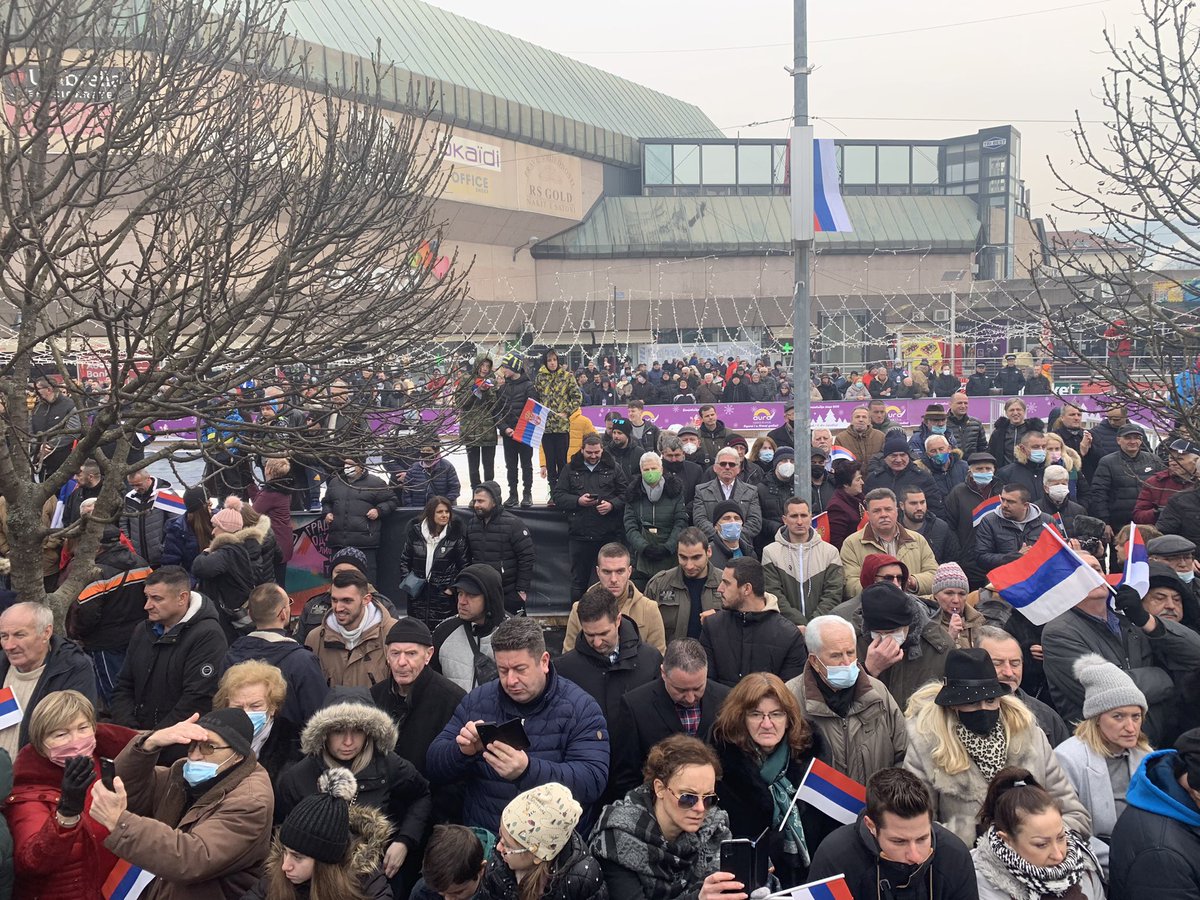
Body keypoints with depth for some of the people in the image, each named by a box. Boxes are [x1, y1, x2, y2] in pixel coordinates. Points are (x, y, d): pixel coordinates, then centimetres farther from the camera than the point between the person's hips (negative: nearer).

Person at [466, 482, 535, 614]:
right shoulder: (471, 525, 6)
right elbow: (468, 558, 15)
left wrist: (522, 590, -14)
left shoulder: (513, 524, -13)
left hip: (509, 594, -5)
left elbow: (526, 558, -13)